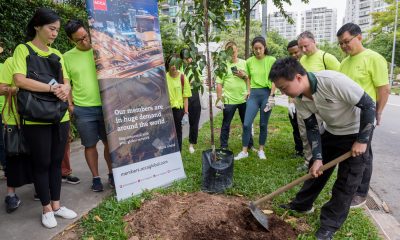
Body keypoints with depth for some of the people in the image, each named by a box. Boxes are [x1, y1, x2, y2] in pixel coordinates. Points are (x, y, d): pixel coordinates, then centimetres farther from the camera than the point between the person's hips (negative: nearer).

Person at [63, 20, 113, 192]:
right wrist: (70, 104, -1)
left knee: (110, 142, 9)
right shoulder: (67, 57, 2)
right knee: (90, 145, 8)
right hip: (83, 109, 0)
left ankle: (112, 174, 26)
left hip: (106, 106, 1)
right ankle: (96, 177, 23)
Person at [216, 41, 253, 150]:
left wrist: (244, 76, -10)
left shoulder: (244, 63, 5)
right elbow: (219, 84, -5)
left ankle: (250, 145, 28)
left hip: (243, 99, 3)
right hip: (229, 100, -3)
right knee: (226, 125, 7)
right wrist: (219, 98, -8)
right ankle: (223, 147, 19)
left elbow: (249, 79, 11)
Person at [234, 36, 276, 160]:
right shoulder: (249, 61, 6)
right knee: (246, 124, -4)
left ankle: (261, 150, 23)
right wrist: (248, 92, 5)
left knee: (263, 124, 7)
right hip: (254, 94, 2)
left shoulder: (271, 60, -2)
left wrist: (271, 96, -10)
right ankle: (244, 151, 9)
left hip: (267, 93, -2)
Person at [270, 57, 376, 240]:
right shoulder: (299, 99, -14)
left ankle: (330, 224, 15)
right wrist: (317, 157, -12)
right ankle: (302, 205, 31)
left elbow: (368, 105, -26)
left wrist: (362, 140, -21)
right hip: (332, 132, 6)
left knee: (346, 181, 1)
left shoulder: (333, 81, -35)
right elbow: (312, 128, -6)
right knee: (317, 169, 13)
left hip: (357, 132, -5)